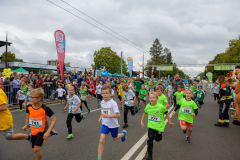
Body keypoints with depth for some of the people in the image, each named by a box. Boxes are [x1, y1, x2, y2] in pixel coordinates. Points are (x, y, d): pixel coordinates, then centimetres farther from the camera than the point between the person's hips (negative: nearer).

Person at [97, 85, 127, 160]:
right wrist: (100, 117, 4)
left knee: (115, 138, 22)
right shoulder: (102, 102, -2)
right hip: (105, 124, 4)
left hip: (113, 125, -3)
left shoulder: (113, 103, -22)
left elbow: (118, 115, -28)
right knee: (101, 140, -8)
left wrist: (107, 116, -36)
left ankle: (123, 133, 52)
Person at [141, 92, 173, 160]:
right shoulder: (148, 106, -12)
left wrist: (170, 122, 4)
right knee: (149, 140, -3)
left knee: (158, 139, 17)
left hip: (159, 126, -1)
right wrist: (142, 121, 8)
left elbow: (166, 113, -4)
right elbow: (145, 113, 9)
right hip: (151, 126, 2)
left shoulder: (161, 107, -22)